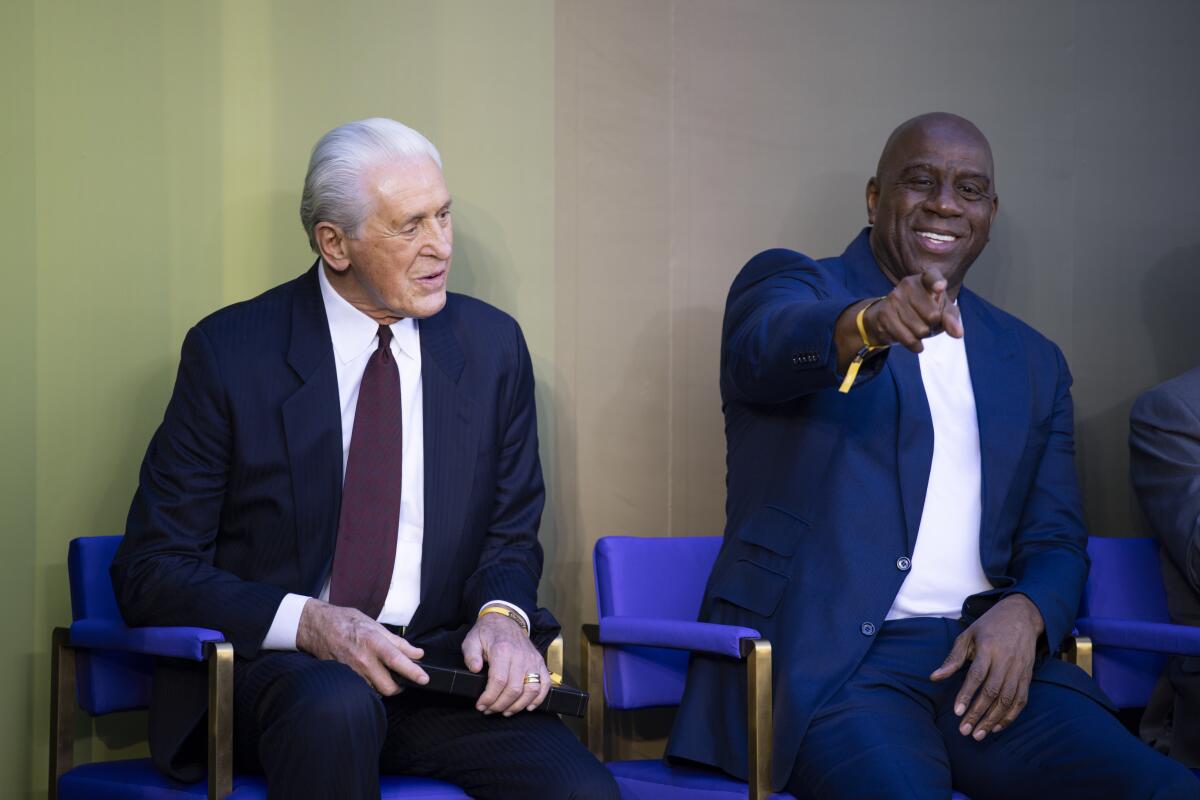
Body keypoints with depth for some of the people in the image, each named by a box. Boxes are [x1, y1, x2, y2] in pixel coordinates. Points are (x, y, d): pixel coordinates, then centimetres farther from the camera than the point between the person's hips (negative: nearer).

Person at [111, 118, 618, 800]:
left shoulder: (493, 345, 7)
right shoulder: (231, 351, -3)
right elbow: (152, 570, -4)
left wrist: (503, 615, -10)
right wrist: (309, 623, -20)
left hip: (440, 663, 2)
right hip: (278, 663, -2)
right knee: (335, 705, -39)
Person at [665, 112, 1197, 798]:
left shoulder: (1034, 362, 22)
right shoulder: (789, 282, 8)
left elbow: (1056, 540, 17)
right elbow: (766, 348, -16)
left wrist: (1024, 614, -7)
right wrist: (868, 326, -39)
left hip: (986, 657, 5)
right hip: (824, 656, -4)